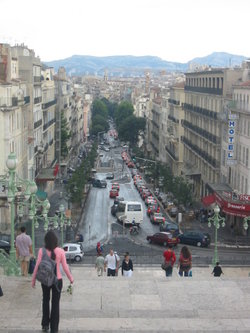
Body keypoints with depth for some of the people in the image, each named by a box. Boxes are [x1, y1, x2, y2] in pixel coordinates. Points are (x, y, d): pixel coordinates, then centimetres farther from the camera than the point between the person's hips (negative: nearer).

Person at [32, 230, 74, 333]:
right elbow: (65, 267, -8)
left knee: (45, 301, 24)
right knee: (55, 303, 11)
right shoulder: (60, 251, -13)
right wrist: (71, 278, 8)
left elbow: (37, 266, -10)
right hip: (57, 280, -1)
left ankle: (45, 324, 30)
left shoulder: (42, 251, -12)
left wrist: (33, 280, 2)